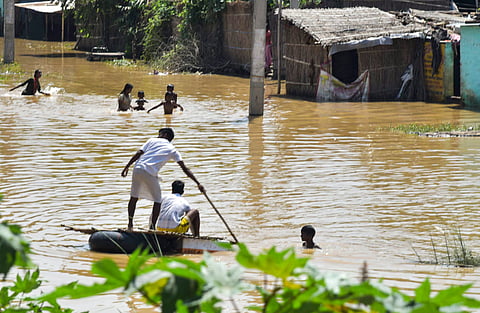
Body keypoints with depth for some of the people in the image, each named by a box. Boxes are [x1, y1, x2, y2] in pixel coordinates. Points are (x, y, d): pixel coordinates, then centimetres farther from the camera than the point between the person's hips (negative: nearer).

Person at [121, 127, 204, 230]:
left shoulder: (152, 141, 17)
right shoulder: (172, 150, 15)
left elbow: (138, 154, 6)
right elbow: (185, 169, 9)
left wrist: (127, 167, 7)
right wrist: (198, 183, 9)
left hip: (138, 169, 2)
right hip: (150, 173, -2)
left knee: (134, 197, 15)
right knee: (157, 201, 12)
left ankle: (130, 224, 13)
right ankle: (152, 227, 4)